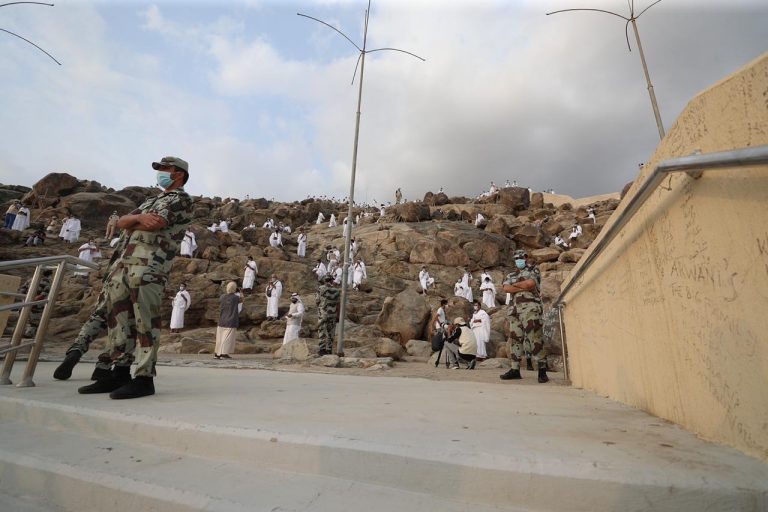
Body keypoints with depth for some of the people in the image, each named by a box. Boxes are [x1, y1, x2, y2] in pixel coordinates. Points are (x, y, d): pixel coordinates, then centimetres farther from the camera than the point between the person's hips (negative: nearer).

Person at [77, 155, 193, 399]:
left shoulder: (181, 199, 3)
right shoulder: (151, 200, 30)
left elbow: (155, 224, -13)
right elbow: (121, 222, 16)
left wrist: (131, 224, 8)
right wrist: (140, 217, -6)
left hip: (148, 267, -9)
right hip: (121, 264, 9)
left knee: (145, 322, -9)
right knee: (118, 320, 9)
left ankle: (144, 379, -4)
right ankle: (119, 373, 17)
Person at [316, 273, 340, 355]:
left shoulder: (321, 288, -3)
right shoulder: (336, 290, 1)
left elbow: (317, 301, -1)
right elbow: (337, 304, 2)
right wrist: (338, 315, 10)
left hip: (323, 313, -2)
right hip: (332, 314, 2)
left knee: (322, 332, 3)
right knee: (330, 333, 8)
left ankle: (322, 349, -4)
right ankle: (329, 350, 10)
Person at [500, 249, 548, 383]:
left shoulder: (533, 269, 11)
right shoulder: (511, 274, 21)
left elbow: (530, 283, -9)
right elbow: (506, 288, 2)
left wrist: (515, 284, 4)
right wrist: (523, 287, -7)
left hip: (530, 306, -5)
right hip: (514, 308, 5)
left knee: (534, 336, -10)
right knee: (515, 338, 3)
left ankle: (542, 369, -4)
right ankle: (515, 369, 7)